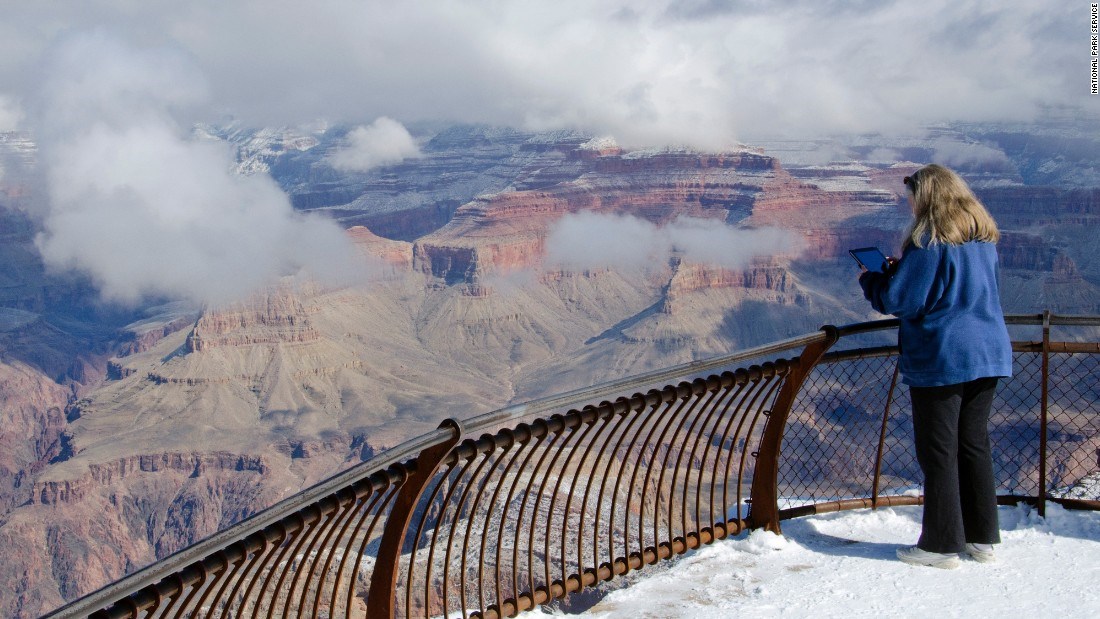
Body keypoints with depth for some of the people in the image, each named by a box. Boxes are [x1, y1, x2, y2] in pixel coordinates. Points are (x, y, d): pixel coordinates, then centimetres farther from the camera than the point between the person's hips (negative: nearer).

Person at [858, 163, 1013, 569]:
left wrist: (870, 279, 5)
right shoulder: (984, 238, 11)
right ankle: (982, 538, 21)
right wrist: (900, 269, 17)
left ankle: (942, 545, 6)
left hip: (940, 360, -8)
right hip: (989, 355, 8)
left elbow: (901, 301, -14)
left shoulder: (929, 242, -14)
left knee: (938, 451, 0)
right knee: (974, 445, 15)